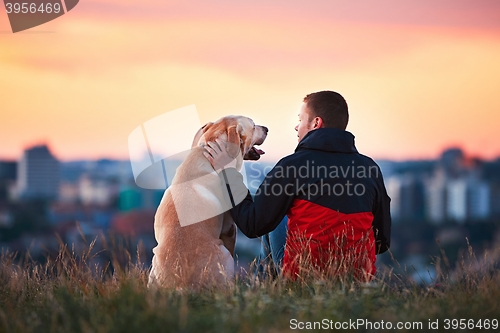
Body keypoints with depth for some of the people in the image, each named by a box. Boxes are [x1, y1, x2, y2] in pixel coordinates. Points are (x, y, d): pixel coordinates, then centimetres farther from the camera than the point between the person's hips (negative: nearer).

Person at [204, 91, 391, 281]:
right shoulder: (370, 168, 1)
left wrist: (227, 171, 4)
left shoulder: (292, 166, -10)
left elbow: (252, 226, -6)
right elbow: (383, 241, 6)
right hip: (359, 281, 5)